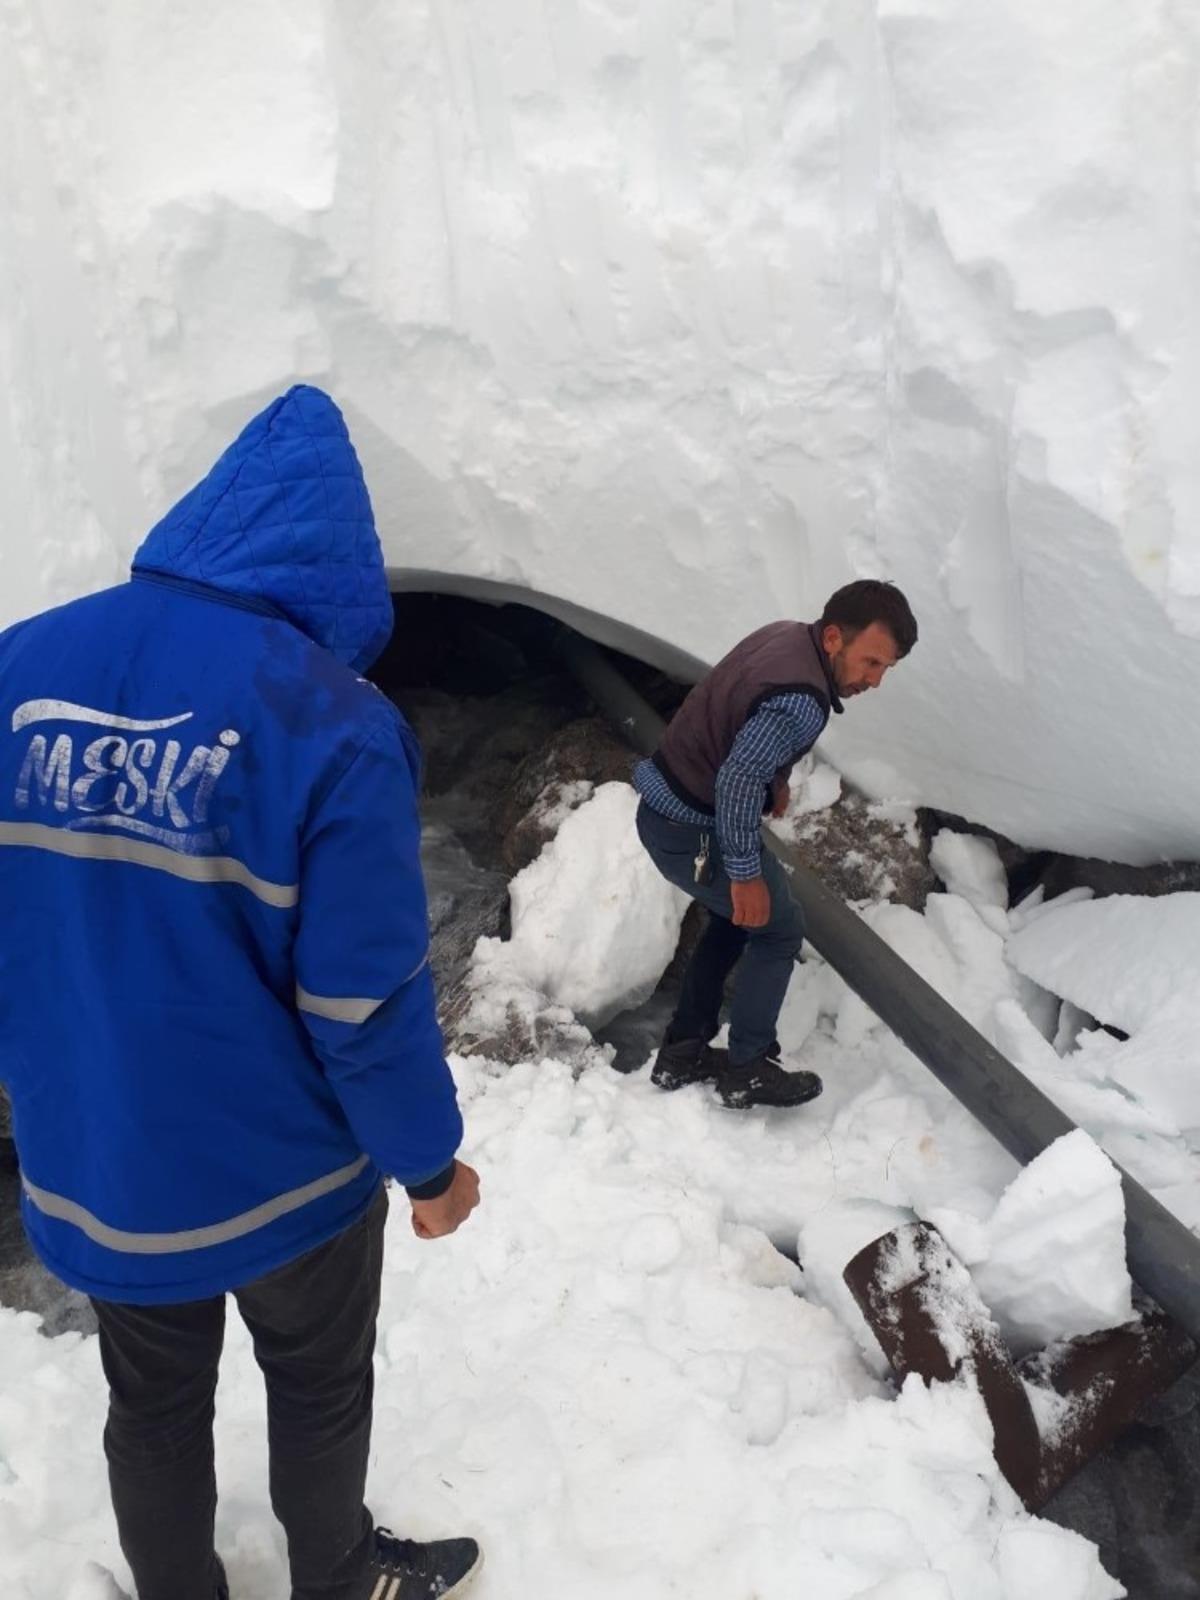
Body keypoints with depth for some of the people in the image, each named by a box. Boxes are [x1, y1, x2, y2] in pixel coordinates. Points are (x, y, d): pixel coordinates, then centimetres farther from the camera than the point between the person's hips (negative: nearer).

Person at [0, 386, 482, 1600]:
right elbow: (365, 998, -21)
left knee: (153, 1405, 27)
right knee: (318, 1388, 25)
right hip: (278, 1171, -3)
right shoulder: (333, 722, -24)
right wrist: (427, 1159, -4)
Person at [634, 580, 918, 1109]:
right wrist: (746, 874, -22)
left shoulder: (786, 634, 1)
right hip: (689, 831, -10)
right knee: (778, 929, 7)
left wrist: (776, 775, 16)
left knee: (733, 920, 24)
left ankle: (681, 1055, 30)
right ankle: (747, 1070, 16)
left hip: (665, 807, 10)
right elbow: (738, 783, -30)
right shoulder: (800, 704, -28)